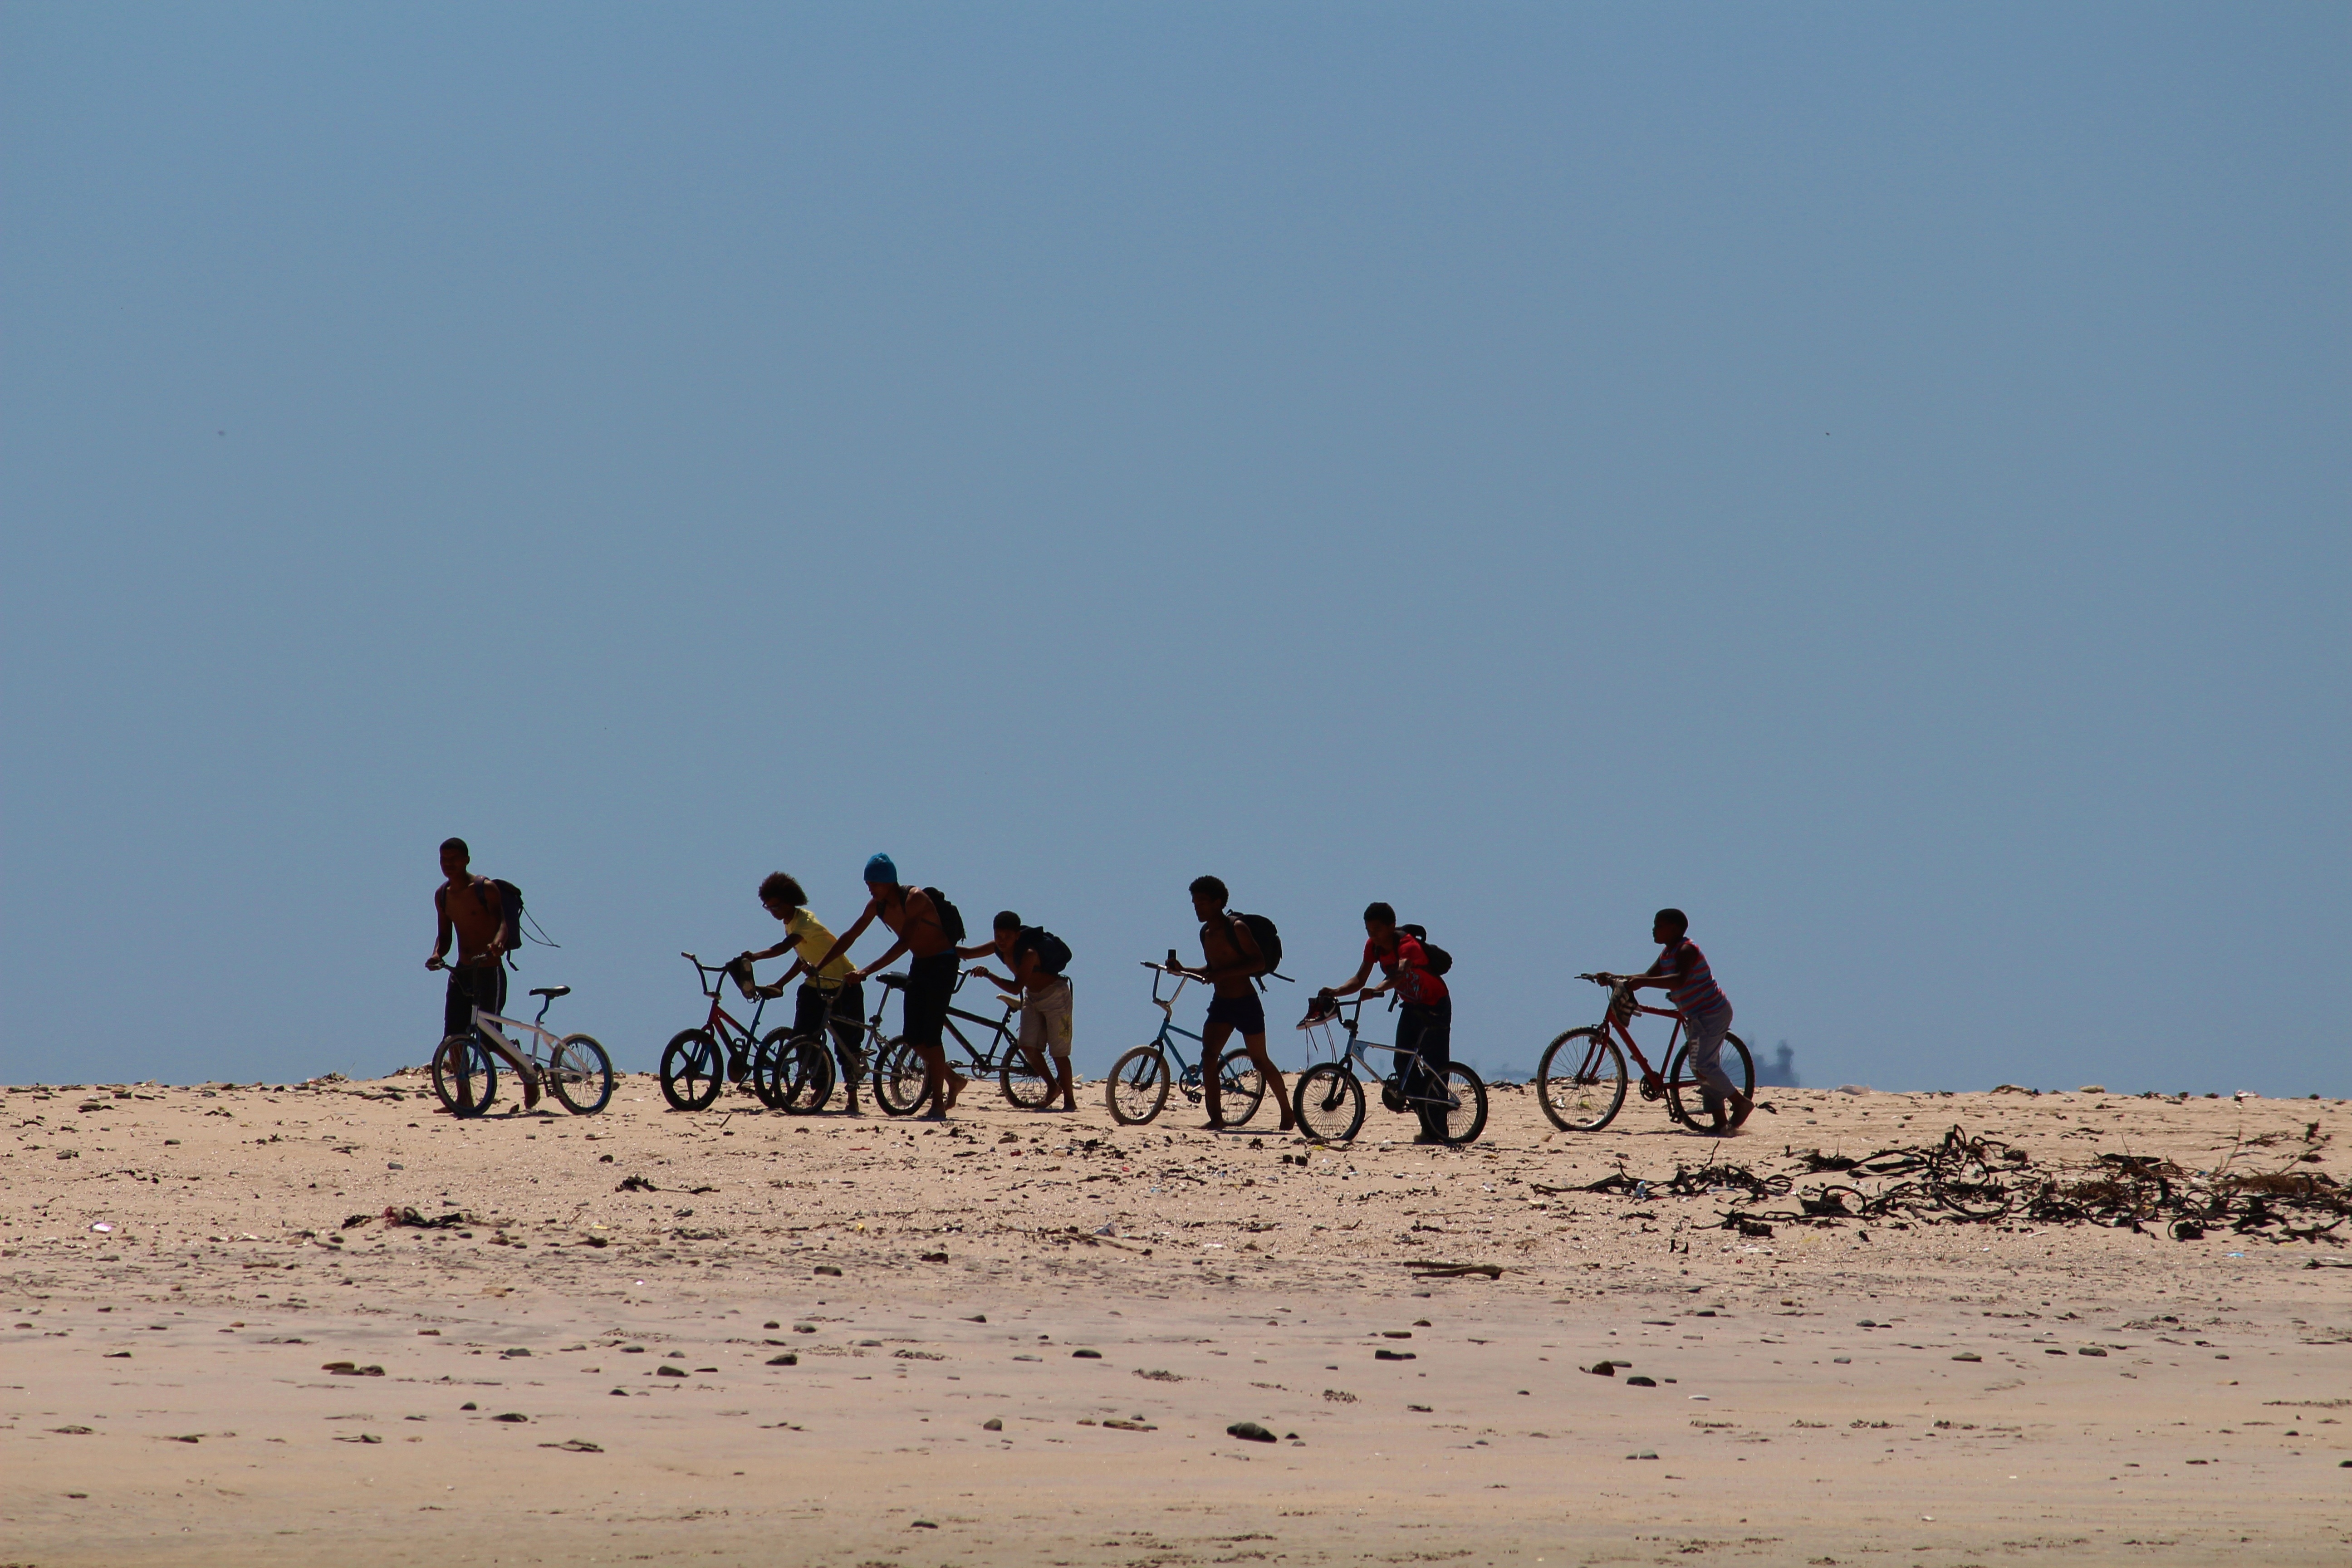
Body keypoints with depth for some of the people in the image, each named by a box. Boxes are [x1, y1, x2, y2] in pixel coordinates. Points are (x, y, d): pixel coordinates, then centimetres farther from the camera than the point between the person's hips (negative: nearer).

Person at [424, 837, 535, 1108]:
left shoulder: (486, 889, -10)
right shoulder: (442, 895, 8)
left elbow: (503, 922, -21)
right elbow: (444, 934, 14)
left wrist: (497, 943, -44)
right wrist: (437, 954, -8)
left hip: (489, 972, -6)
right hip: (461, 972, 6)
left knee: (489, 1039, -7)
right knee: (453, 1039, -2)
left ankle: (528, 1074, 18)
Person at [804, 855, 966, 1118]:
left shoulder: (915, 899, -25)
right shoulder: (877, 905, -2)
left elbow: (903, 944, -33)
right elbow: (850, 936, 7)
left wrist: (867, 971, -37)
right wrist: (819, 966, 2)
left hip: (942, 965, -8)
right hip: (919, 965, 8)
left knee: (930, 1035, -12)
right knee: (914, 1038, 4)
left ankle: (938, 1104, -9)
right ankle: (953, 1080, 25)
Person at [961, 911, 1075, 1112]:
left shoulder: (1028, 953, -32)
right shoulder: (999, 948, -9)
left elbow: (1016, 987, -39)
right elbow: (968, 953, -3)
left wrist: (988, 975, -48)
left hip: (1055, 996, -8)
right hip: (1032, 997, 8)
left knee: (1059, 1051, -5)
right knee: (1028, 1047, -3)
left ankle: (1070, 1100, 5)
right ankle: (1053, 1087, 17)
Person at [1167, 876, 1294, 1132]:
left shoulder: (1236, 928, -14)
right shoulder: (1206, 933, 9)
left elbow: (1259, 963, -20)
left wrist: (1223, 973, -27)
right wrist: (1183, 971, 5)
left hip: (1246, 1004, -6)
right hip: (1220, 1003, 6)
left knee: (1260, 1061, 4)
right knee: (1208, 1055, -12)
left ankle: (1288, 1114, 21)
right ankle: (1216, 1118, -13)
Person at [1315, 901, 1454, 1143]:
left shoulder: (1407, 945, -28)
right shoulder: (1374, 946, -7)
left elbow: (1400, 973, -47)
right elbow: (1359, 979, -8)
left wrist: (1376, 991, -64)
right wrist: (1335, 992, -26)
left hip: (1436, 1007, -7)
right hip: (1411, 1005, 7)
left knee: (1435, 1068, -10)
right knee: (1404, 1064, 0)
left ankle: (1437, 1131, -9)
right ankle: (1427, 1123, 8)